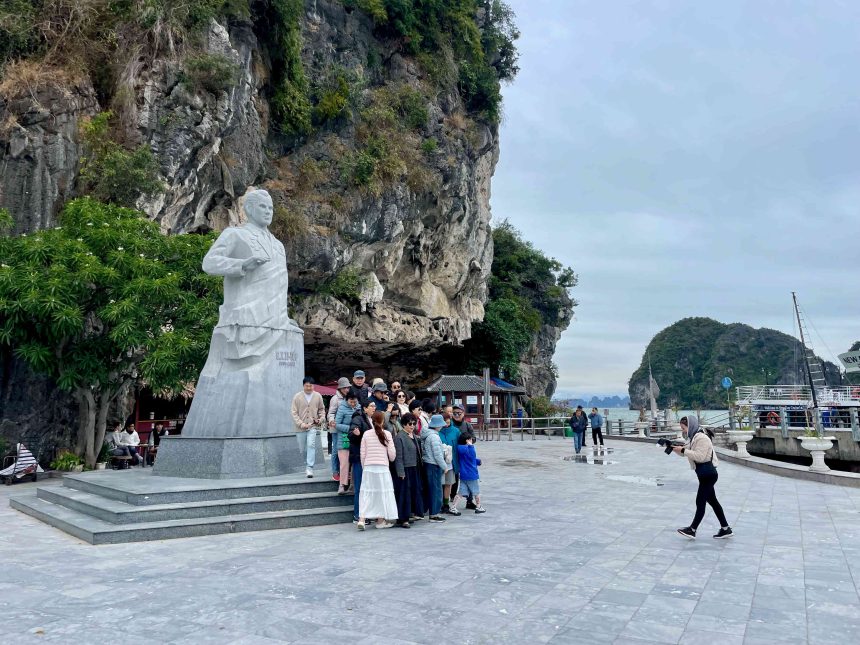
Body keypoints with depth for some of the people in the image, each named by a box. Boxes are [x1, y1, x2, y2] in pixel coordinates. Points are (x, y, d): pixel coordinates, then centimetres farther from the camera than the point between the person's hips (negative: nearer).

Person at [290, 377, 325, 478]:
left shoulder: (318, 396, 2)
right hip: (300, 427, 1)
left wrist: (321, 418, -2)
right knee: (303, 449, 10)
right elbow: (294, 413, -3)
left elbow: (322, 409, 15)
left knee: (311, 445, -18)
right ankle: (306, 465, 32)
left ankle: (309, 468, -17)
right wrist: (300, 423, -13)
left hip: (313, 426, -1)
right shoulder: (297, 396, -2)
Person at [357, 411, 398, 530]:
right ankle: (380, 521, 16)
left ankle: (361, 520, -3)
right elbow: (392, 454, -2)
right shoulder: (387, 434, -4)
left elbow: (362, 454, 2)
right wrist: (390, 460, 20)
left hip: (368, 468, 2)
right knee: (382, 493, 9)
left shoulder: (366, 434, 0)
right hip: (382, 468, -1)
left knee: (366, 493, 6)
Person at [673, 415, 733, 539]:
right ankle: (725, 529, 22)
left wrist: (683, 450, -25)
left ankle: (692, 530, 6)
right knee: (712, 501, 15)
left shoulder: (702, 438, -19)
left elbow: (700, 456, -26)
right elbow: (686, 453, 15)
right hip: (704, 474, 10)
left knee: (700, 502, -2)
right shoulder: (694, 437, 12)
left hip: (708, 474, -10)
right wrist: (675, 448, -2)